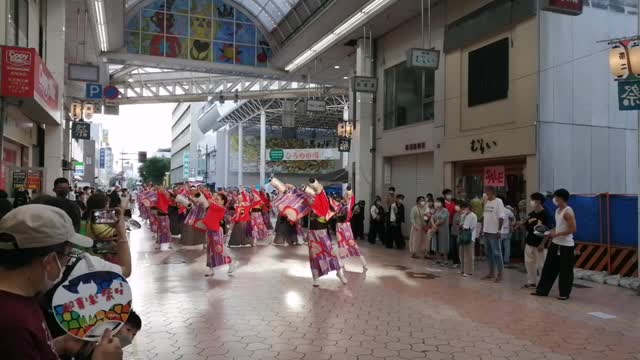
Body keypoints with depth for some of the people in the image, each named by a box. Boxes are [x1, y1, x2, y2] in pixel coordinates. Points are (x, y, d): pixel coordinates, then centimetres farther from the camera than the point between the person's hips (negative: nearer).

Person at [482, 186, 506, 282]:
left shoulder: (498, 202, -11)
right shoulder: (486, 202, 12)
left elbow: (501, 217, -15)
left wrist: (499, 230, -19)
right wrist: (482, 229, 14)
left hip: (494, 232, -8)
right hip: (486, 231, 8)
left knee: (497, 253, -3)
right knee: (489, 253, 13)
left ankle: (499, 274, 4)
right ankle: (491, 273, 22)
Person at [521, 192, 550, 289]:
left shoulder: (545, 215, -14)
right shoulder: (531, 214, 9)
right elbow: (526, 227, 17)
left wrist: (542, 244, -20)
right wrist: (522, 224, -4)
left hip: (539, 244, -8)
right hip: (529, 242, 8)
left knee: (541, 265, -2)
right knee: (529, 262, 13)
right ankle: (531, 282, 25)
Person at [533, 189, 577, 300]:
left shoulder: (568, 212, -16)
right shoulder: (558, 210, 12)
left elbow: (573, 229, -21)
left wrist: (557, 234, -20)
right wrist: (549, 235, 7)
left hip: (566, 246, -9)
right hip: (555, 244, 9)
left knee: (565, 271, 1)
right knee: (549, 268, 11)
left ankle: (564, 293, 13)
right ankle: (542, 290, 17)